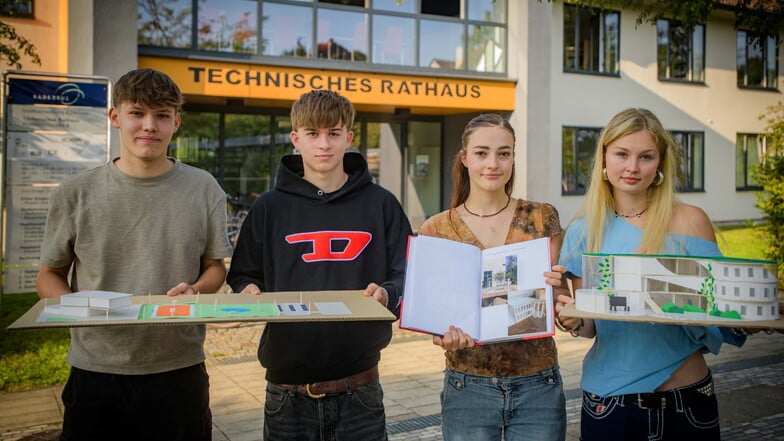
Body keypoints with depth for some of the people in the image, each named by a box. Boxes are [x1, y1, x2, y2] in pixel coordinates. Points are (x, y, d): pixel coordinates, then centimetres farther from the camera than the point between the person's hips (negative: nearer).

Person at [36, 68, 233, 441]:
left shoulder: (203, 189, 0)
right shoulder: (76, 194, 0)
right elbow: (48, 275, 8)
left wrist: (195, 292, -14)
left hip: (179, 370, 0)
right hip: (95, 371, 0)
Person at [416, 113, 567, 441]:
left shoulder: (541, 218, -1)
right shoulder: (436, 231, -2)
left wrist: (554, 287, -20)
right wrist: (444, 335, -20)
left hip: (538, 386, 1)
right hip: (467, 388, 0)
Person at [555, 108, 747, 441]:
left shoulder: (690, 221, -6)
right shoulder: (584, 230, -1)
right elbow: (590, 327, 4)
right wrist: (575, 322, -17)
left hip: (686, 401, -1)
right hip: (607, 399, 1)